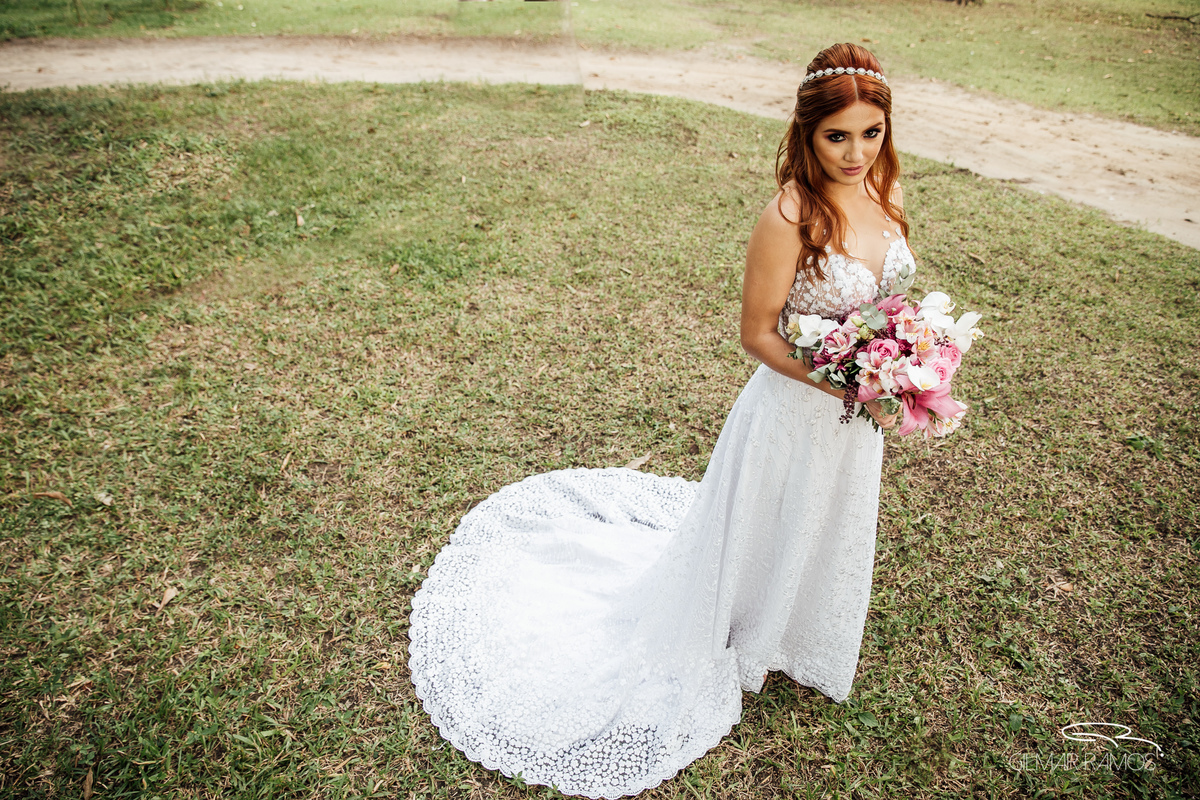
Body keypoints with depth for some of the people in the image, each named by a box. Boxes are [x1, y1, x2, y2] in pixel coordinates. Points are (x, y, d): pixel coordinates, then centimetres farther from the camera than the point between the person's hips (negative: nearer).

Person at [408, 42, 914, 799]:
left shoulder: (884, 189, -6)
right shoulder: (790, 218, -28)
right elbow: (758, 332, -21)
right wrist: (843, 384, -27)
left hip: (861, 410, 7)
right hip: (797, 405, -7)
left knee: (833, 531, 28)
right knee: (762, 535, 17)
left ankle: (798, 639, 59)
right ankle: (736, 648, 50)